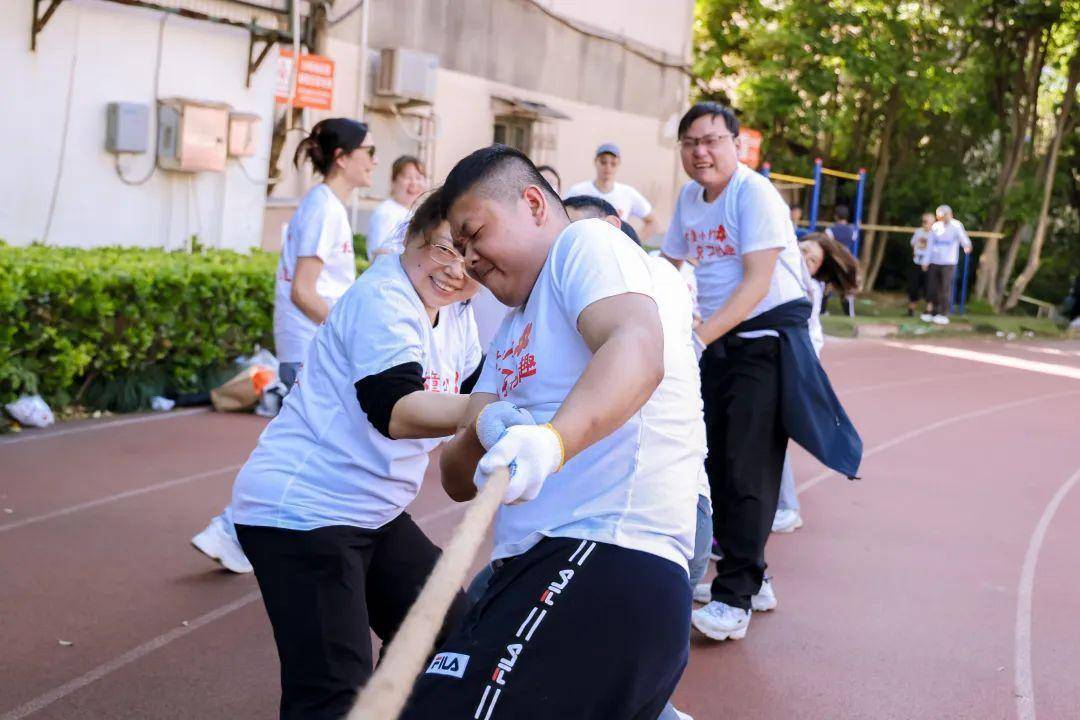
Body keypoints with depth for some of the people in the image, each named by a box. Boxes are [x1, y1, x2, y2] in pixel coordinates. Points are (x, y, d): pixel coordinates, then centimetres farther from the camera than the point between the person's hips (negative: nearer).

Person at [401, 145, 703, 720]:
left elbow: (637, 350, -22)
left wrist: (551, 441, -39)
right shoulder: (514, 331, 27)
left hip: (607, 562, -10)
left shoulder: (586, 243, 1)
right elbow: (459, 481, 18)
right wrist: (481, 434, -4)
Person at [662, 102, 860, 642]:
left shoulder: (754, 194, -15)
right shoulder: (689, 197, 8)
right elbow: (671, 265, 20)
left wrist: (700, 335, -30)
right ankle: (750, 577, 24)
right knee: (718, 462, 10)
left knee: (748, 468, -10)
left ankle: (735, 597, -5)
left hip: (766, 337, -8)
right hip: (716, 341, 8)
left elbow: (757, 282, -22)